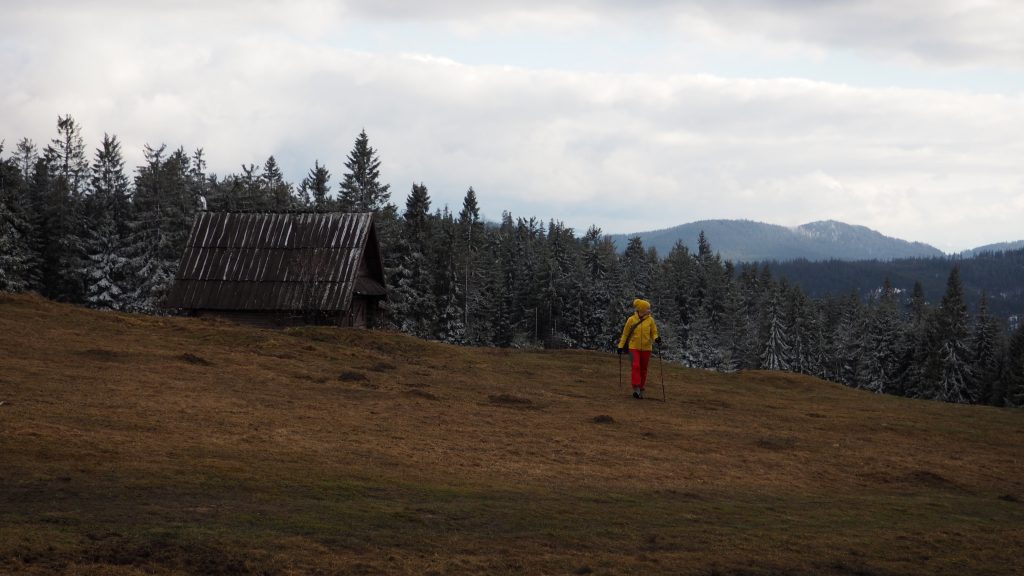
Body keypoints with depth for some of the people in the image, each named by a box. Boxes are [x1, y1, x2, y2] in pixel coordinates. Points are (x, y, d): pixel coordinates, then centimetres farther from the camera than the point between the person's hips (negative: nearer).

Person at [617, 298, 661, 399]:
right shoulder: (631, 320, -3)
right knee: (636, 366, -18)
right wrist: (620, 346, 5)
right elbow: (625, 333, 6)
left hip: (646, 348, 2)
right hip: (634, 347, -2)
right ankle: (636, 389, -19)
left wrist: (656, 338, -16)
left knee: (643, 369, 7)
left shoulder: (650, 320, 1)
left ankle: (641, 390, 17)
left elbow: (654, 333, 7)